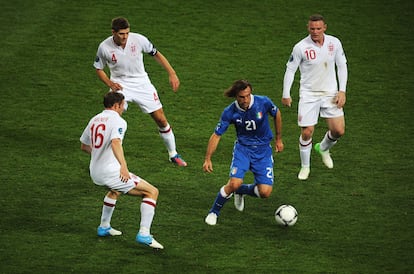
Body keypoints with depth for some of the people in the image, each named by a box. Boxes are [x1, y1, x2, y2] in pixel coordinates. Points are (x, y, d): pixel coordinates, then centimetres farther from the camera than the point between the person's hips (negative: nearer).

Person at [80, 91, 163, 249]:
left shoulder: (94, 120, 13)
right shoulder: (118, 121, -10)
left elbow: (84, 146, 25)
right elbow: (115, 142, -30)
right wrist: (123, 166, -39)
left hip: (95, 173, 9)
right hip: (111, 171, -9)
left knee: (115, 190, 42)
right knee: (152, 192, -5)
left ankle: (104, 227, 47)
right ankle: (144, 234, -15)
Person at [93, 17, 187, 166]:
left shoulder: (138, 39, -16)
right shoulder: (104, 47, -15)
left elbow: (156, 54, -1)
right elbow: (99, 68, 3)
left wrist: (172, 74, -6)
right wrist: (110, 83, -13)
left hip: (141, 83, 1)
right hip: (120, 85, -1)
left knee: (161, 119, 1)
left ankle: (173, 154, 21)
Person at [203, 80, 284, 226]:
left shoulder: (263, 102, -16)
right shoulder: (230, 112, -16)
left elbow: (277, 114, 5)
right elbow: (216, 135, -8)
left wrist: (278, 139, 13)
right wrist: (208, 159, -14)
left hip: (263, 149, 1)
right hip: (243, 148, -1)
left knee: (265, 192, -11)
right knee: (234, 183, -24)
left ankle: (241, 191, 24)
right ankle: (214, 212, 2)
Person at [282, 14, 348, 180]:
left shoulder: (334, 43, -5)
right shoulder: (301, 47, -14)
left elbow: (342, 66, 6)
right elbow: (290, 69, -3)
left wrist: (342, 91, -1)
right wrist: (286, 95, -2)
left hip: (330, 93, 3)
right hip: (308, 95, -3)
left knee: (339, 130, -3)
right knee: (307, 132, -6)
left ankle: (323, 148, 30)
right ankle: (305, 167, 16)